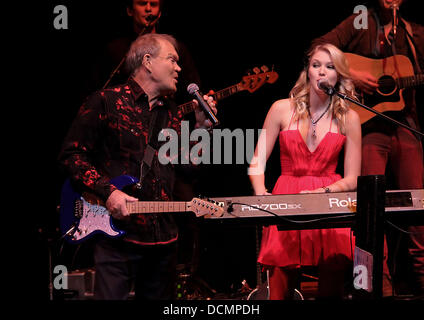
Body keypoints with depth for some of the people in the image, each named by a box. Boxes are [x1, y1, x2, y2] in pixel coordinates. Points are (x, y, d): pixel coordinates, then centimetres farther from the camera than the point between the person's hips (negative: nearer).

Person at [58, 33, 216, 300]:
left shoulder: (172, 113, 16)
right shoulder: (106, 102, -3)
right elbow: (72, 154, -5)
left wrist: (201, 127, 3)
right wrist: (108, 191, -15)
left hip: (164, 236, 6)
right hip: (118, 232, -6)